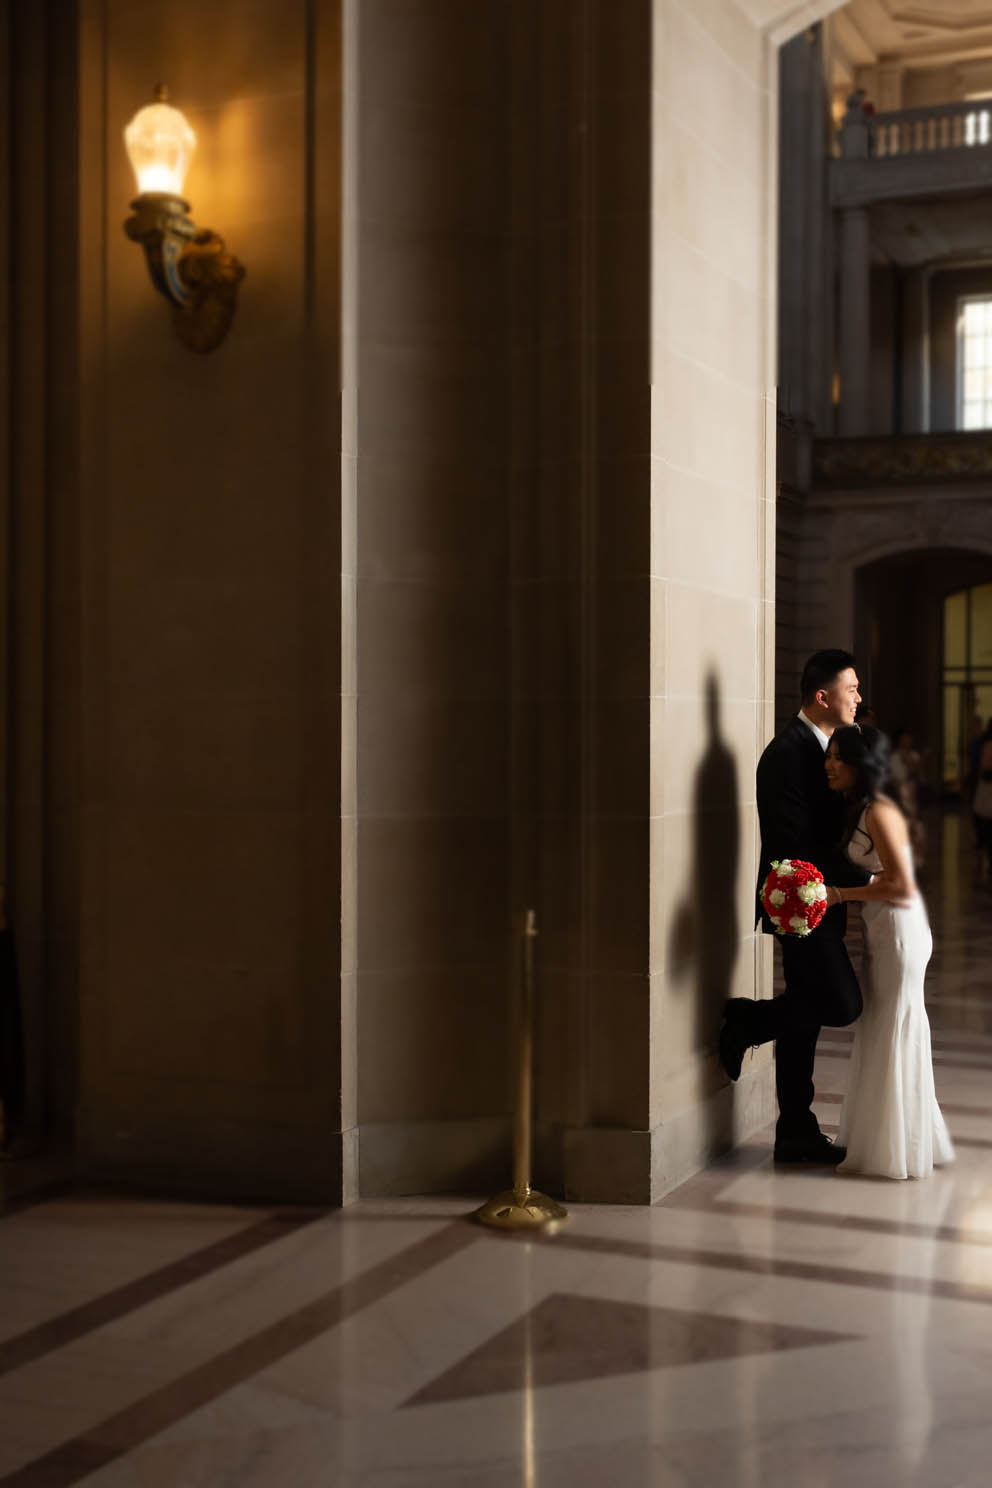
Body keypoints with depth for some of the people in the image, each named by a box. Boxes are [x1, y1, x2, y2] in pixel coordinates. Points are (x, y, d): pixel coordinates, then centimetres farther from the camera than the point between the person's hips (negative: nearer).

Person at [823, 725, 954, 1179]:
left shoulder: (879, 813, -20)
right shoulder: (860, 809, 9)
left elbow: (901, 886, -24)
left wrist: (839, 894, -22)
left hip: (899, 928, -9)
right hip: (880, 927, 9)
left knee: (895, 1033, 0)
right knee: (878, 1031, 16)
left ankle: (898, 1150, 12)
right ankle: (877, 1139, 27)